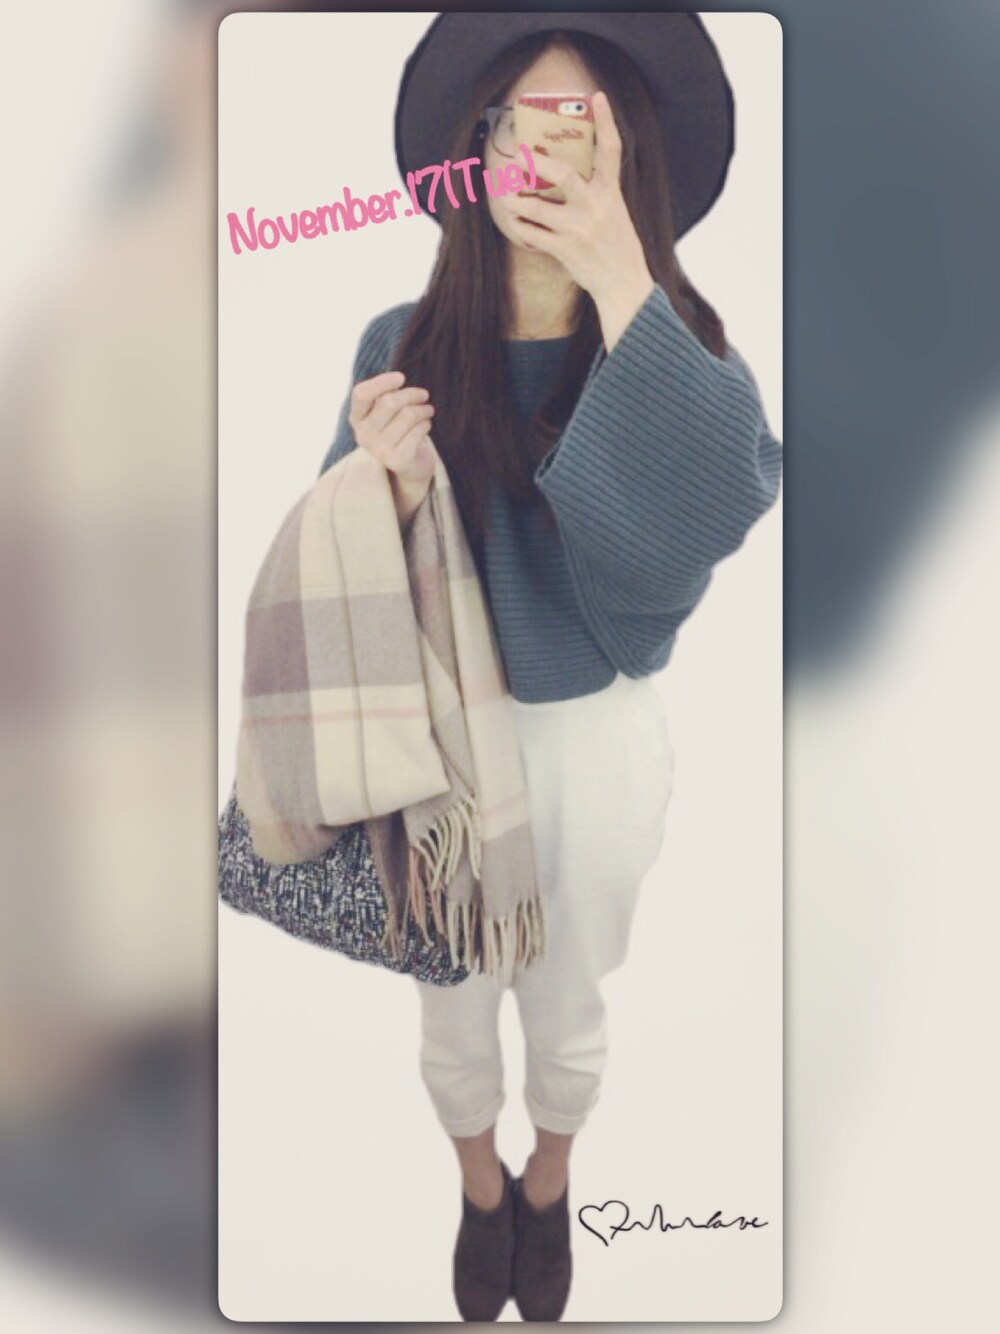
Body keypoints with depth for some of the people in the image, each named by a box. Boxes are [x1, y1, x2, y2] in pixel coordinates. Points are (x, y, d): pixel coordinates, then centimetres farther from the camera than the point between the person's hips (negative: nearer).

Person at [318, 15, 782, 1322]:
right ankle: (482, 1192, 51)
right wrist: (399, 489, -26)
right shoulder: (403, 343, -9)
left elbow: (718, 510, -31)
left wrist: (619, 284, -34)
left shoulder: (679, 345, -10)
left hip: (598, 737, 0)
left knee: (567, 1008, 20)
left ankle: (549, 1190, 53)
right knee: (455, 1008, 20)